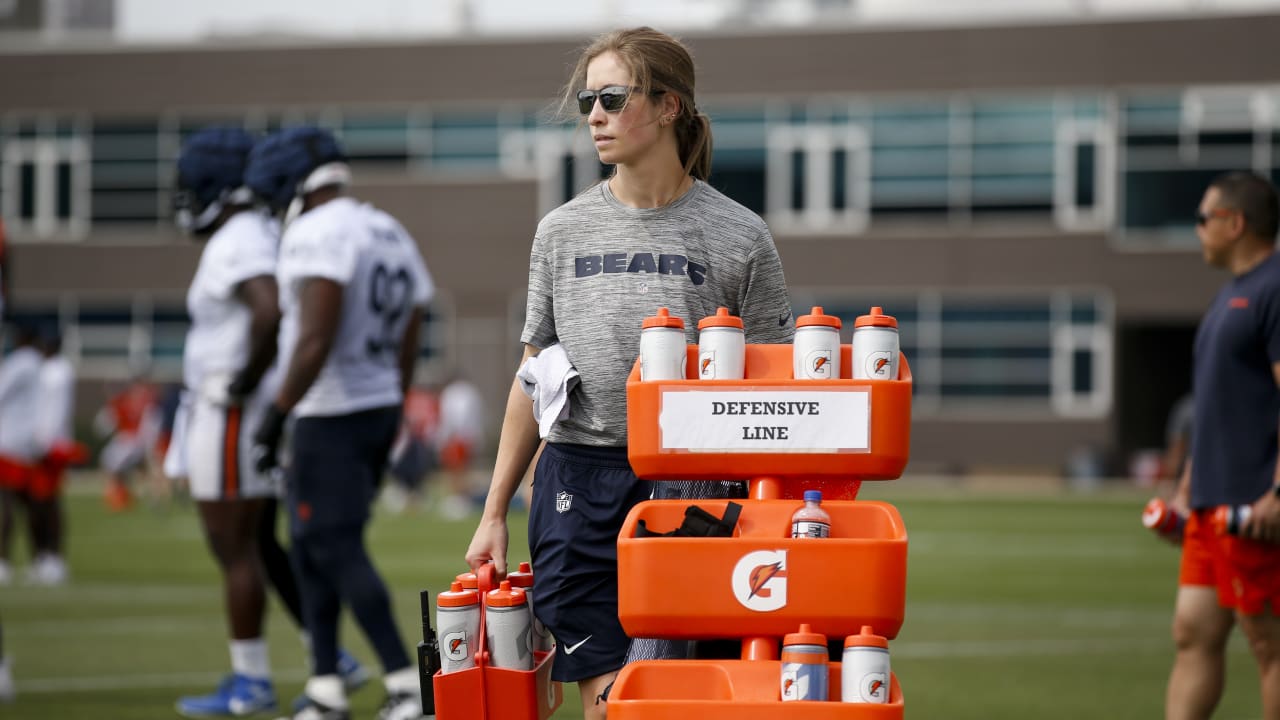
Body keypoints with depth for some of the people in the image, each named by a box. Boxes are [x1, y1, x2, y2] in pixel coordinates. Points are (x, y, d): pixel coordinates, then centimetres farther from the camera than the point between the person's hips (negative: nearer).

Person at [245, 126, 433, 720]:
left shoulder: (315, 234, -14)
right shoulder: (393, 237, 15)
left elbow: (315, 340, -23)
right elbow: (406, 350, 17)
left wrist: (276, 413, -18)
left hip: (332, 417, -9)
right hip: (380, 407, 9)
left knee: (337, 549, -5)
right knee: (311, 547, 14)